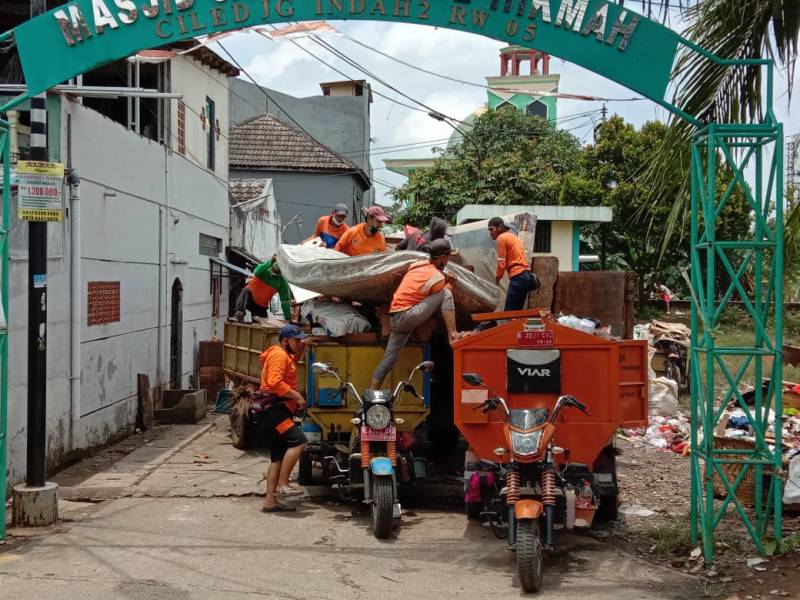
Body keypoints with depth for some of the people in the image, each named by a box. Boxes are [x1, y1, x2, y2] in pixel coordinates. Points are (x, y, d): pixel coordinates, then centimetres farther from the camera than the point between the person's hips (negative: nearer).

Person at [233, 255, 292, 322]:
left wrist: (288, 318, -16)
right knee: (246, 291, -35)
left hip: (261, 305, 3)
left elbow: (285, 301, -12)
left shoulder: (282, 282, -11)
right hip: (250, 295, -3)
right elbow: (257, 272, -40)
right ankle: (239, 313, -47)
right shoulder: (265, 270, -13)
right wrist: (270, 262, -47)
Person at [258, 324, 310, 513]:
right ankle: (282, 484, -20)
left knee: (278, 457, 9)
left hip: (275, 411, 11)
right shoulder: (279, 354, -11)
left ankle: (270, 501, 10)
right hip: (274, 410, -11)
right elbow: (275, 382, -23)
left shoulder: (286, 355, 21)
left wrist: (301, 348, 27)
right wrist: (297, 396, -19)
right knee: (298, 441, -21)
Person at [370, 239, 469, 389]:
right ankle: (453, 335, -19)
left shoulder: (417, 264, 13)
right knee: (446, 294, -10)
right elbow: (445, 303, 0)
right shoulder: (438, 277, -7)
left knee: (390, 358, 10)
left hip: (394, 318, 8)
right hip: (407, 316, -8)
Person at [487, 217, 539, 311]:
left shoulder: (501, 238, -3)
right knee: (517, 312, 11)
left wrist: (497, 278, 8)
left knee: (509, 313, -11)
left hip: (518, 277, -9)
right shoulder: (512, 236, 24)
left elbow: (501, 263, -7)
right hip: (526, 275, 10)